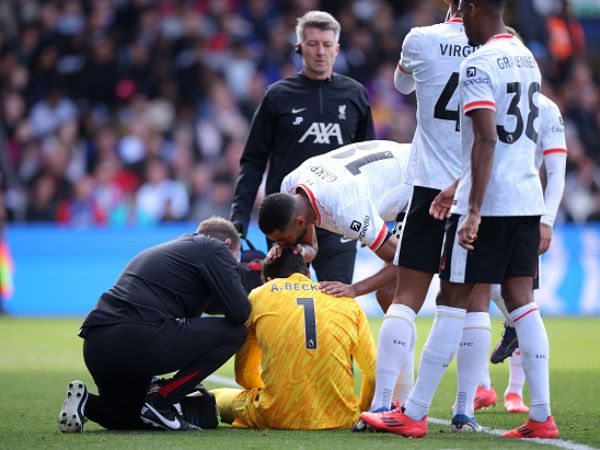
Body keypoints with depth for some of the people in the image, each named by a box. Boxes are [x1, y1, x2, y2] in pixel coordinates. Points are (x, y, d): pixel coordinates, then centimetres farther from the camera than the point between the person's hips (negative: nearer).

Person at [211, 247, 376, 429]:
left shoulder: (257, 296, 12)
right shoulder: (346, 300, 15)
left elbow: (244, 374, 16)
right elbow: (373, 373, 13)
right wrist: (359, 413, 31)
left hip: (280, 416, -3)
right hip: (339, 419, 3)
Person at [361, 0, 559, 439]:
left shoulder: (479, 65, -13)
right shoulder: (527, 58, 15)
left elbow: (486, 141, -21)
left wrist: (473, 212, -23)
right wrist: (457, 190, 32)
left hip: (489, 203, -8)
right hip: (527, 199, 8)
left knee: (454, 301, -3)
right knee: (521, 302, 8)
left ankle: (413, 414, 2)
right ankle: (542, 416, 4)